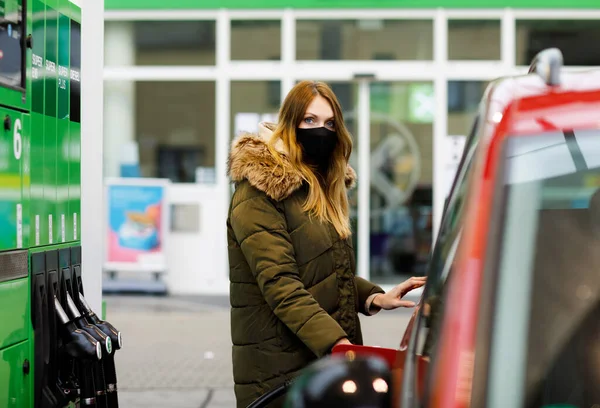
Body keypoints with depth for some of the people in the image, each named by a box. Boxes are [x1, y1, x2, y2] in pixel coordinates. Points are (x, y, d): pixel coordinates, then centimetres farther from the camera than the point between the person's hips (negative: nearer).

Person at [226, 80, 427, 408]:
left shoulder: (323, 187, 16)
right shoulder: (260, 193, -11)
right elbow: (279, 284, -20)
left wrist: (374, 298, 0)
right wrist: (336, 344, -30)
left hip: (332, 361, 8)